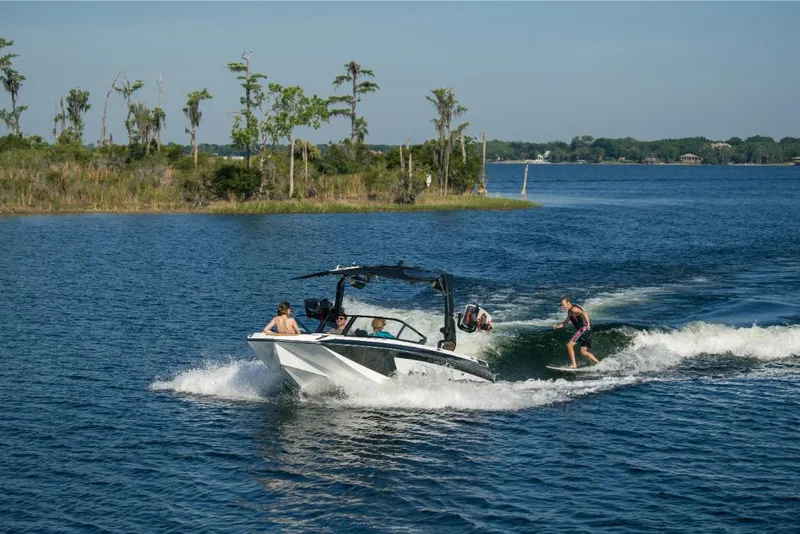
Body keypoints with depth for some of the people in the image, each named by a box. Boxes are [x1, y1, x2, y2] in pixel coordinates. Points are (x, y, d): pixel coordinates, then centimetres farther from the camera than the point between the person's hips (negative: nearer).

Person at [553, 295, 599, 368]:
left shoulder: (574, 309, -11)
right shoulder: (570, 312, 20)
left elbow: (584, 313, -29)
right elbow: (565, 323, 30)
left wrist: (588, 323, -43)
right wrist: (557, 326, 12)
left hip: (585, 328, -10)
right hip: (584, 330, 10)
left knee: (569, 345, -11)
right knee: (583, 352, 12)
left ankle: (574, 365, -13)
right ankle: (598, 363, 10)